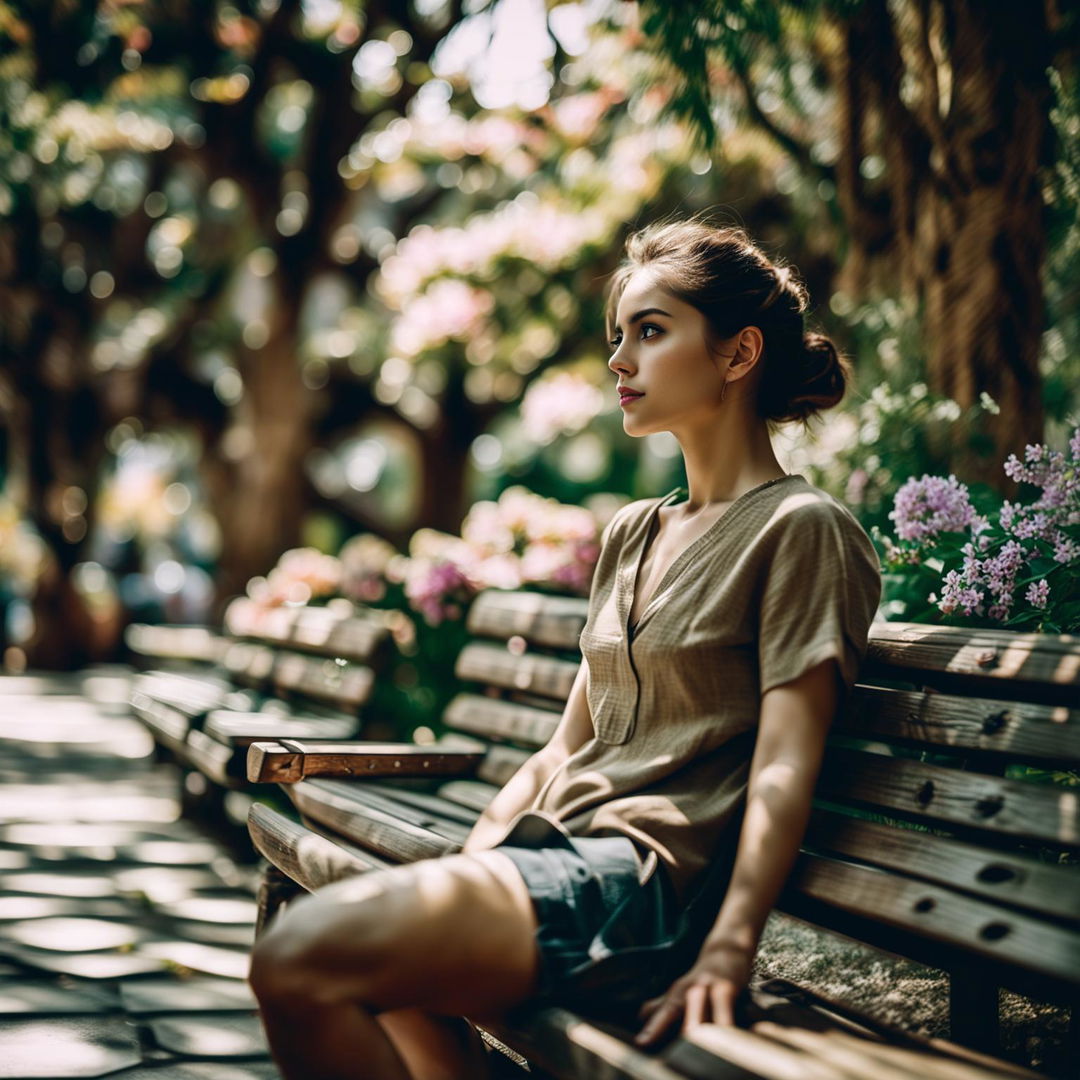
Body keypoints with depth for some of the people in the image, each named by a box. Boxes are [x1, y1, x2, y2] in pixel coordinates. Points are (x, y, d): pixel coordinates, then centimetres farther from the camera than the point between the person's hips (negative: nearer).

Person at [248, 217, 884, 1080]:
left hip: (649, 882, -9)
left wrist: (726, 954, -23)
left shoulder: (801, 529, -3)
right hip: (554, 849, 9)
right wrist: (461, 868, 9)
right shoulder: (631, 536, 21)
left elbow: (784, 770, -12)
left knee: (302, 960, -22)